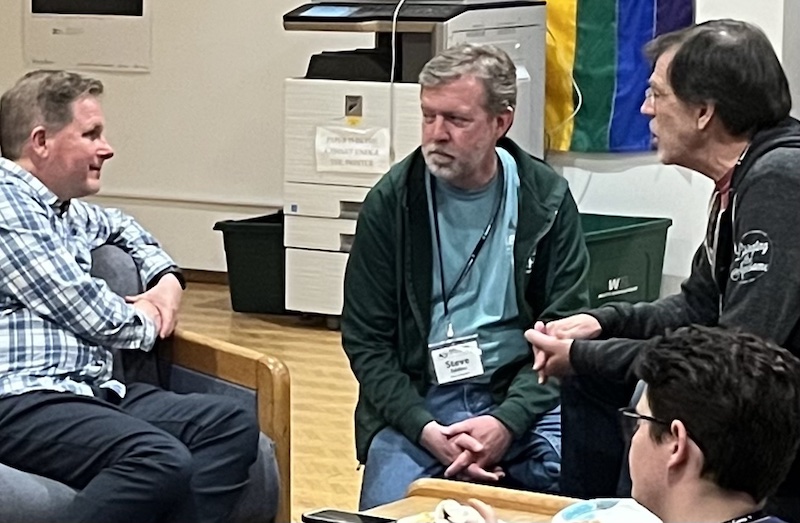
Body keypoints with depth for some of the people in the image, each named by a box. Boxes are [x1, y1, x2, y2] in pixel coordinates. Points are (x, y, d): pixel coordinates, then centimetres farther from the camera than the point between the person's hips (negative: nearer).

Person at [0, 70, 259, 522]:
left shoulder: (65, 211, 23)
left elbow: (119, 226, 47)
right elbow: (89, 314, -10)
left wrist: (167, 278, 27)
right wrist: (146, 322, 12)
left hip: (91, 391, 10)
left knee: (232, 425, -11)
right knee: (162, 461, -35)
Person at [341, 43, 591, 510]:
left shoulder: (547, 199, 0)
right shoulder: (390, 203, 0)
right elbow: (366, 340, 1)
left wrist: (508, 421, -16)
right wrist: (426, 430, -14)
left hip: (520, 397, 1)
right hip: (417, 402, 0)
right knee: (389, 507, -25)